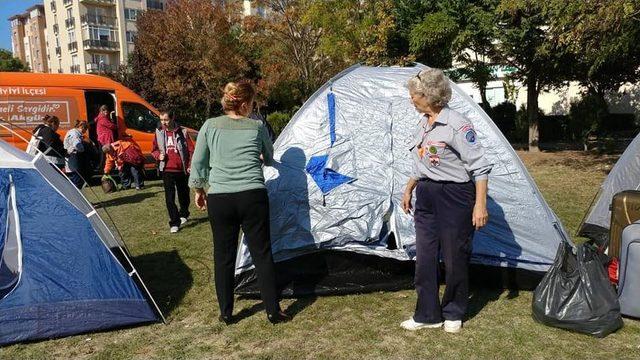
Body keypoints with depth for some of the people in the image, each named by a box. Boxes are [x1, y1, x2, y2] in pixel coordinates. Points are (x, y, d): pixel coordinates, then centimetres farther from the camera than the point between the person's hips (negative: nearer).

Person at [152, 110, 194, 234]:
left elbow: (190, 150, -1)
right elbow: (154, 150, 15)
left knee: (183, 194, 14)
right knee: (169, 198, -4)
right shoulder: (159, 133, 5)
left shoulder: (182, 132, -2)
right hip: (167, 170, 1)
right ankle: (174, 223, 2)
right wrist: (158, 155, -7)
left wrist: (190, 166, -8)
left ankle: (184, 214, 39)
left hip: (182, 170, -1)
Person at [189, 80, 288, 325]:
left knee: (223, 256, 12)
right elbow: (269, 159, 21)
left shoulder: (210, 126, 5)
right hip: (253, 197, -1)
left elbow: (198, 163, 8)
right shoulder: (257, 127, 5)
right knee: (262, 254, 8)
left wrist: (198, 190, 22)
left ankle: (226, 313, 22)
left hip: (219, 199, 1)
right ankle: (273, 311, 14)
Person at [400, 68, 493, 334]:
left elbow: (479, 167, -16)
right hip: (426, 197, 8)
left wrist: (480, 204, -20)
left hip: (454, 197, -7)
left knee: (454, 259, 6)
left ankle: (453, 314, 26)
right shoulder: (423, 124, 9)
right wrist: (409, 190, 23)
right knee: (424, 257, 8)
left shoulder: (457, 125, -16)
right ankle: (427, 315, 21)